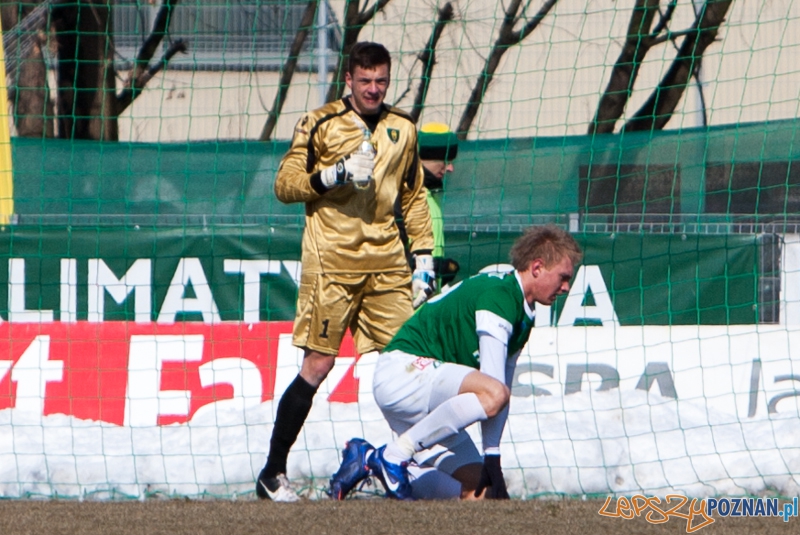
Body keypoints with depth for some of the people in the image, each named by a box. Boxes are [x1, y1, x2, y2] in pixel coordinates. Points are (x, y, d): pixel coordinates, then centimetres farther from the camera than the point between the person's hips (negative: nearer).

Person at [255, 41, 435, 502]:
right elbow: (284, 184, -1)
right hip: (331, 260, -4)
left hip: (386, 259, 5)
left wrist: (424, 259, 14)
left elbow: (414, 197, 21)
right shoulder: (321, 125, 0)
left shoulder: (402, 130, 14)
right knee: (319, 364, -7)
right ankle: (273, 473, 1)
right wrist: (334, 175, -16)